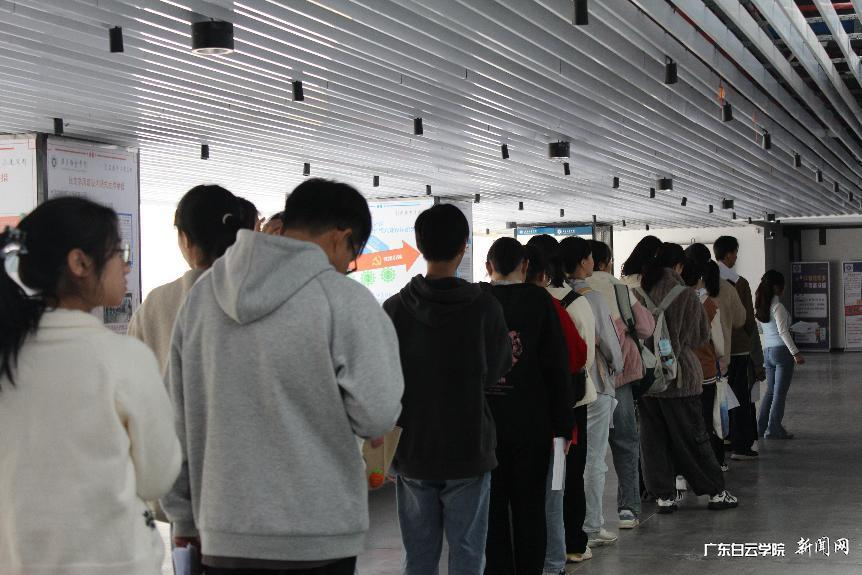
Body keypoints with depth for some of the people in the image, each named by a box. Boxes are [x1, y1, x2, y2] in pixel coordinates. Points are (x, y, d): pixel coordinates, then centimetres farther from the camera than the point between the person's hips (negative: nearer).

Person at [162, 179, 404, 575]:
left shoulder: (202, 294, 6)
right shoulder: (344, 299, -11)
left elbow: (178, 416, 11)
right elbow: (377, 416, -13)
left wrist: (185, 515, 18)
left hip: (224, 532, 5)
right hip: (320, 537, -4)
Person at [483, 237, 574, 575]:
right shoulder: (539, 301, -5)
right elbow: (558, 366, -7)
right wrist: (562, 426, -2)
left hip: (482, 422, 1)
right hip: (532, 423, -1)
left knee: (491, 506, 9)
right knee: (530, 506, 9)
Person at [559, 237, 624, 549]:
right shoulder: (592, 297, -15)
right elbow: (610, 341, -11)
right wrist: (616, 367, 9)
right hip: (594, 385, -5)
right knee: (593, 459, 4)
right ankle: (591, 528, 9)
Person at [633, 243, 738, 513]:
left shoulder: (637, 295, -3)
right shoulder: (687, 297, -9)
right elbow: (702, 337, 2)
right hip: (679, 377, -2)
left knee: (653, 437, 9)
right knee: (693, 436, 7)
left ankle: (663, 496, 10)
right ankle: (716, 492, 17)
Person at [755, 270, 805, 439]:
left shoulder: (759, 307, 8)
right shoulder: (778, 306, -15)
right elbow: (783, 332, -19)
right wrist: (796, 353, -18)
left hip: (767, 351, 8)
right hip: (781, 350, -8)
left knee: (771, 391, 18)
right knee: (780, 393, -1)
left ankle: (761, 428, 18)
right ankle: (773, 430, 1)